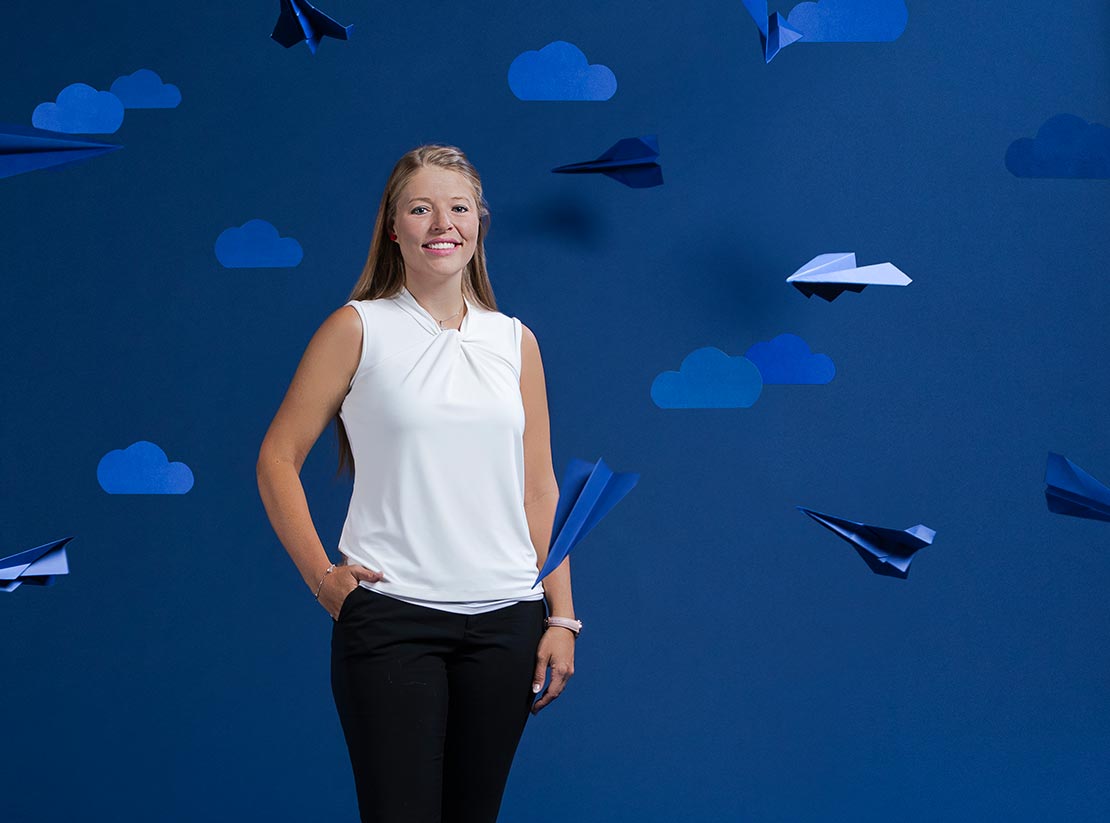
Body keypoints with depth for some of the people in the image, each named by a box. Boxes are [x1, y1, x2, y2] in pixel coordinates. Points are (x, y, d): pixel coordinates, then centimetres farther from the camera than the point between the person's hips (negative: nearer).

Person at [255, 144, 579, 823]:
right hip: (390, 616, -3)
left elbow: (539, 490, 11)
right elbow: (278, 458, 2)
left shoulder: (515, 340, 11)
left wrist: (562, 616, 7)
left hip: (505, 617, 4)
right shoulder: (358, 328, 1)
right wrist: (322, 578, -4)